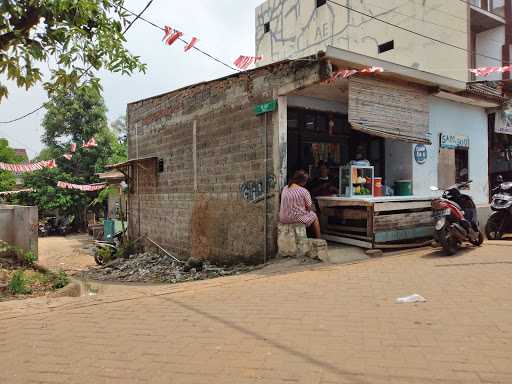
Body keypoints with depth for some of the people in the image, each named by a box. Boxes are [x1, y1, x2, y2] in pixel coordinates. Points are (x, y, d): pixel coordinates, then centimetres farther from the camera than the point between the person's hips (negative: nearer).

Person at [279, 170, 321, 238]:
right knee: (314, 216, 23)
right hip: (297, 219, -6)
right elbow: (308, 207, -9)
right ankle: (318, 240, 32)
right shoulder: (304, 191, -17)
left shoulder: (285, 188, 1)